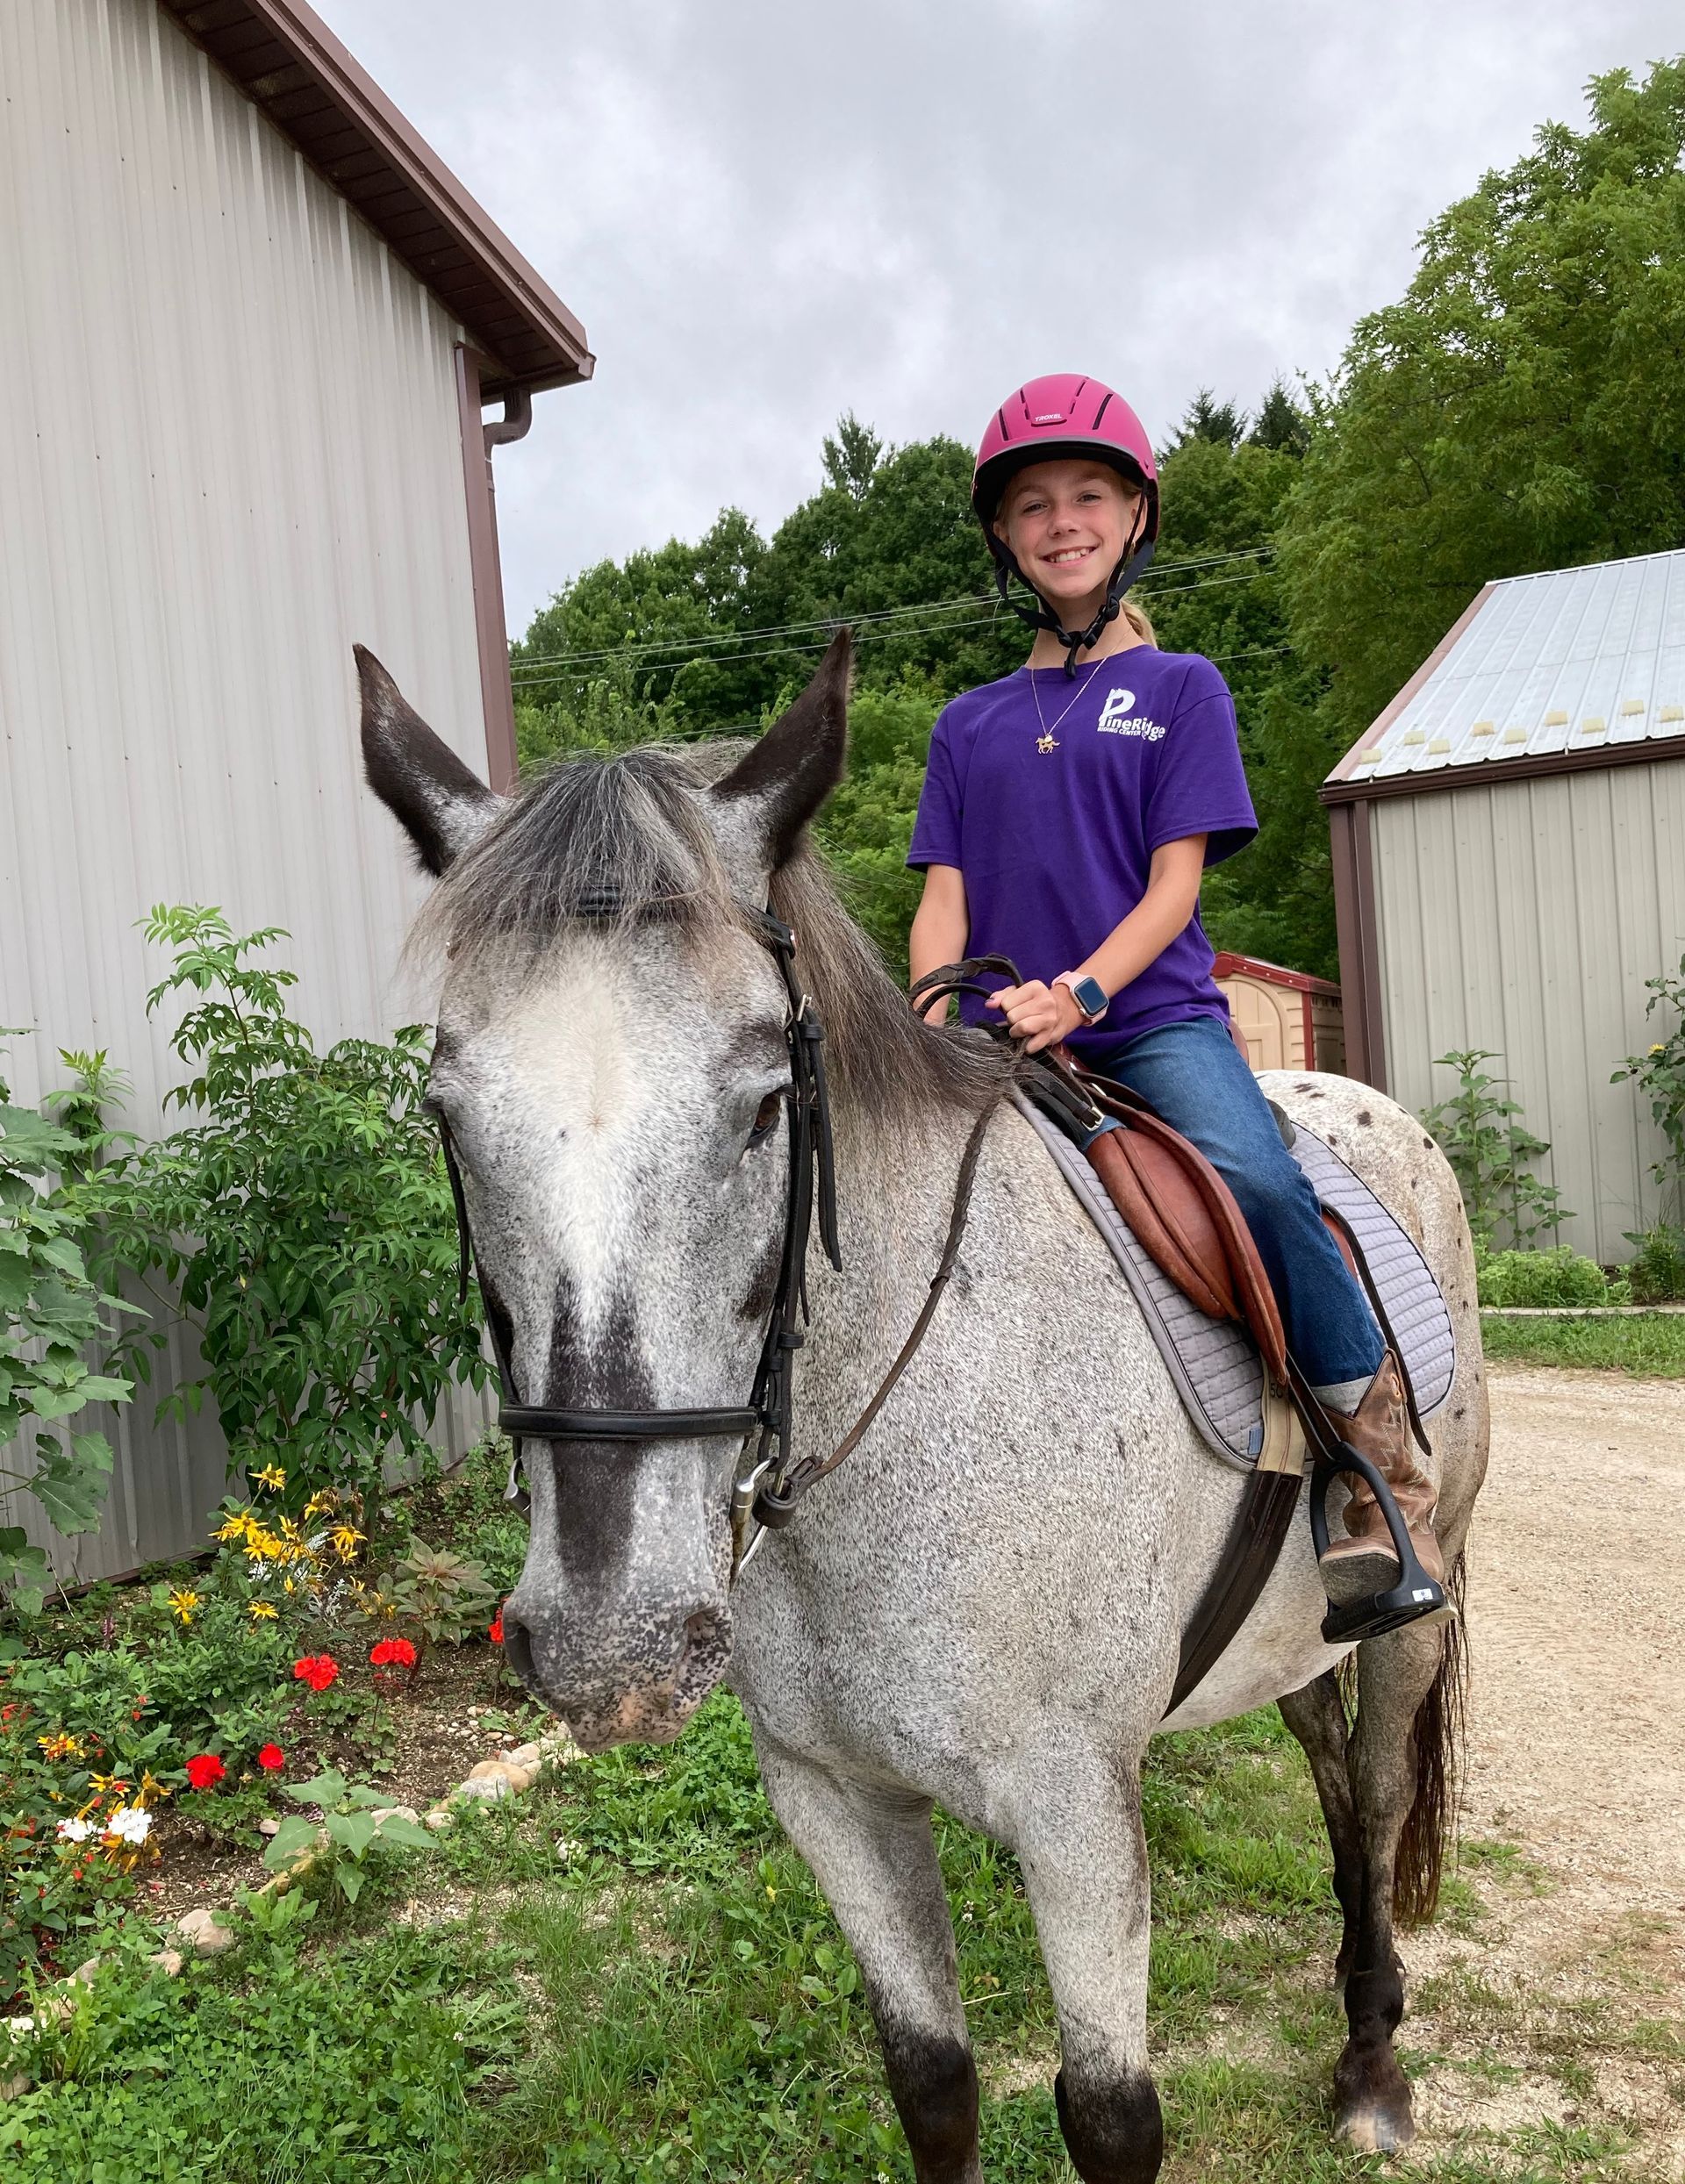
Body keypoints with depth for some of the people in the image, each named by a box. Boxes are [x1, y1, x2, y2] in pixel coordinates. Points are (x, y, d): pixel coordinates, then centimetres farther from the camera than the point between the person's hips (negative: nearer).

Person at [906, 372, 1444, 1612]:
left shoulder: (1180, 688, 8)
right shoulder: (971, 725, 17)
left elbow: (1174, 886, -2)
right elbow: (944, 902, 10)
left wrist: (1078, 994, -19)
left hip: (1152, 1015, -3)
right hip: (1006, 1041, 4)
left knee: (1255, 1179, -30)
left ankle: (1386, 1470, -13)